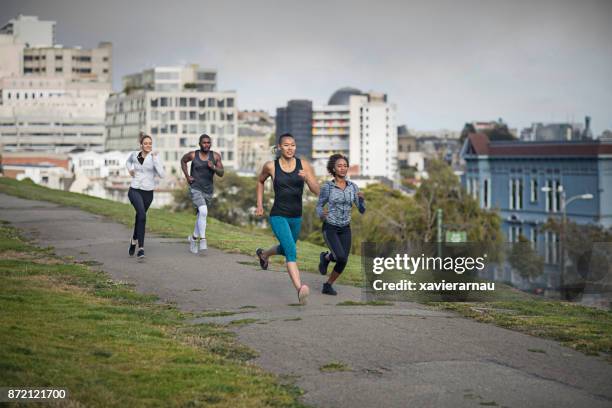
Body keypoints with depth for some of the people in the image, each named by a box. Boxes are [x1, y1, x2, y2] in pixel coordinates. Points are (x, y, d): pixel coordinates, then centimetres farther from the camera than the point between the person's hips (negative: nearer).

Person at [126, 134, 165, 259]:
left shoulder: (155, 158, -6)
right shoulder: (134, 154, 2)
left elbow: (162, 175, -20)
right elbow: (128, 161, 28)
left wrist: (155, 158, -23)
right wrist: (130, 170, 8)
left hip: (148, 192, 1)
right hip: (134, 190, -1)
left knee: (139, 217, 17)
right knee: (142, 214, -27)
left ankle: (134, 240, 49)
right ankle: (141, 248, -29)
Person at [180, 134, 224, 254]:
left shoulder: (215, 156, -5)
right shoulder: (193, 155, -8)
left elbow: (221, 173, -4)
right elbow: (183, 160, 12)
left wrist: (213, 167, -23)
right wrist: (187, 176, 2)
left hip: (208, 190, 4)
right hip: (195, 189, -4)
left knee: (201, 215, 17)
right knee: (203, 211, -25)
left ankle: (194, 237, 39)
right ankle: (203, 239, -18)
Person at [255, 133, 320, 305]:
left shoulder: (304, 165, -4)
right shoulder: (271, 166, -7)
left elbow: (317, 191, -9)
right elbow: (260, 181, 15)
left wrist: (307, 177, -28)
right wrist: (259, 205, 11)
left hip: (296, 218, 5)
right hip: (278, 216, -5)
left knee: (285, 249, 28)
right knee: (291, 251, -26)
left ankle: (263, 254, 62)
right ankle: (300, 290, -39)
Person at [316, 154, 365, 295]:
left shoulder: (353, 187, -1)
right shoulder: (327, 187, -10)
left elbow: (362, 210, -2)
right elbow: (319, 207, -1)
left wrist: (361, 198, -24)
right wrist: (321, 214, -25)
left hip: (345, 229, 4)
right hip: (330, 228, -4)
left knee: (343, 262, -1)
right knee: (341, 257, -23)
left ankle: (328, 286, 22)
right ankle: (326, 257, 11)